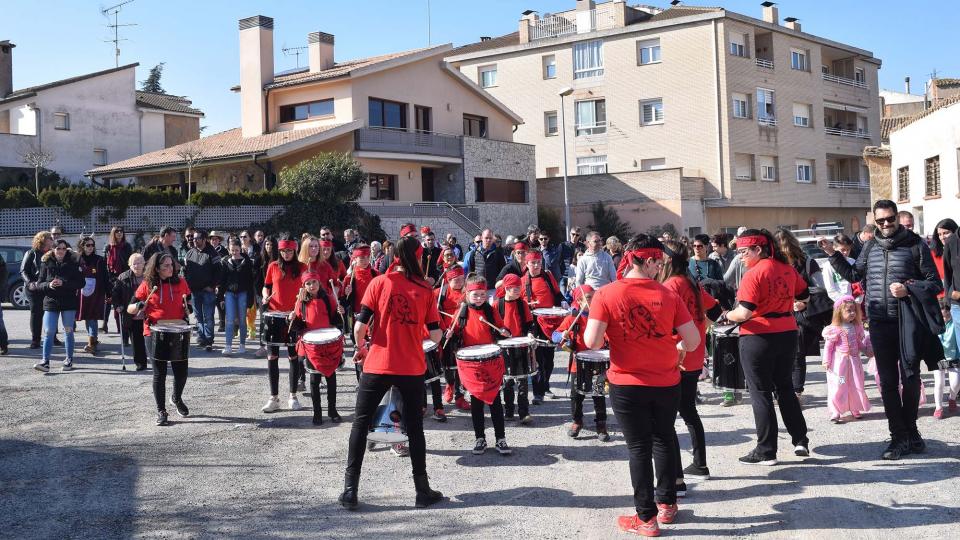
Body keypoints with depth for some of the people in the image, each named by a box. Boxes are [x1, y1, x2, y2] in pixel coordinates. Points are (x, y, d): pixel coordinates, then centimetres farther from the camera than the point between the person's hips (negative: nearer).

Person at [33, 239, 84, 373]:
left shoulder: (73, 263, 0)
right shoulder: (46, 263, 5)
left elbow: (80, 283, -6)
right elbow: (39, 284, 5)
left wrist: (63, 283, -19)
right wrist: (49, 285, -17)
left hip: (69, 302, -1)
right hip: (51, 302, 1)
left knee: (68, 331, 7)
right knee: (48, 331, -5)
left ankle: (69, 360, 17)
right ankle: (45, 362, -5)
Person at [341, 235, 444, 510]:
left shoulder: (379, 283, -4)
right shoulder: (425, 290, 0)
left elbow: (360, 325, -10)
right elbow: (435, 335, -2)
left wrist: (360, 347, 9)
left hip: (378, 365, -1)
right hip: (412, 369, 1)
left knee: (360, 424, 10)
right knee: (415, 428, 14)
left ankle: (350, 489, 10)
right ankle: (423, 491, 19)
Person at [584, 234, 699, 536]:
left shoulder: (606, 295, -11)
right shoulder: (668, 295, -6)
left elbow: (592, 342, -16)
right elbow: (693, 340, -5)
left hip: (627, 385, -2)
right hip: (666, 383, 2)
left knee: (639, 448, 8)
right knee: (664, 440, 22)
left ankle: (646, 518, 16)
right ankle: (667, 504, 34)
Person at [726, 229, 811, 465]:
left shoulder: (753, 275, -17)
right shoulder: (787, 268, 4)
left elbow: (744, 313, -23)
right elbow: (804, 295, 17)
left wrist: (728, 315, -5)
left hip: (758, 338, -7)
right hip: (787, 334, 7)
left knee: (761, 393, 3)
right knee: (785, 387, 20)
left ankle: (766, 451, 8)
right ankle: (801, 441, 22)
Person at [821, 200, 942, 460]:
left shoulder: (915, 245, -3)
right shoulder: (870, 247, 9)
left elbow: (935, 284, -2)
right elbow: (854, 274, 23)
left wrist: (908, 288, -18)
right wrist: (833, 255, 14)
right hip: (880, 323, 3)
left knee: (910, 378, 6)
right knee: (888, 381, 5)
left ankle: (910, 431, 24)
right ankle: (899, 436, 13)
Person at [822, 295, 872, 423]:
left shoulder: (856, 327, 7)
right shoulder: (835, 329, -11)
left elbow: (859, 343, 20)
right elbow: (828, 346, -8)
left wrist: (867, 351, 9)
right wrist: (826, 361, -12)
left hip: (854, 361, 6)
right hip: (839, 361, -6)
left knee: (856, 386, 11)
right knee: (838, 387, -6)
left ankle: (855, 409, 24)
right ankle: (835, 413, -3)